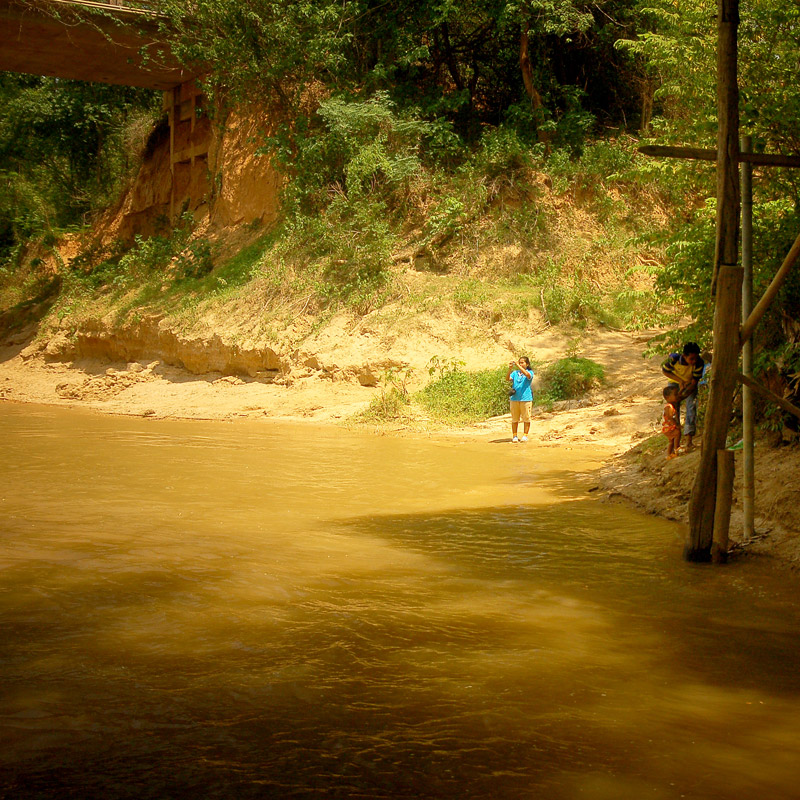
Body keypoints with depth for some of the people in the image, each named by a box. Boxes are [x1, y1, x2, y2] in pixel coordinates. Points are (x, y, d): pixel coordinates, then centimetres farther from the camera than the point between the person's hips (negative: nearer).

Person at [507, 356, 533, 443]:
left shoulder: (530, 372, 4)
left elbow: (528, 375, -20)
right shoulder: (515, 373, 12)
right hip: (514, 398, 3)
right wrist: (510, 368, -18)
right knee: (514, 419, 4)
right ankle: (514, 436, 10)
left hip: (526, 398, -3)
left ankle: (525, 436, 9)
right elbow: (508, 378, -3)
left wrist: (518, 366, -24)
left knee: (526, 418, 1)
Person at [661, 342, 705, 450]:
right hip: (675, 383, 0)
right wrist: (679, 380, -23)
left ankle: (689, 440, -18)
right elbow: (665, 370, -12)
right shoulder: (674, 359, -33)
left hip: (691, 385, 0)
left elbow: (694, 382, -24)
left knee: (692, 408, -15)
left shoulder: (699, 363, -31)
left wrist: (682, 396, -36)